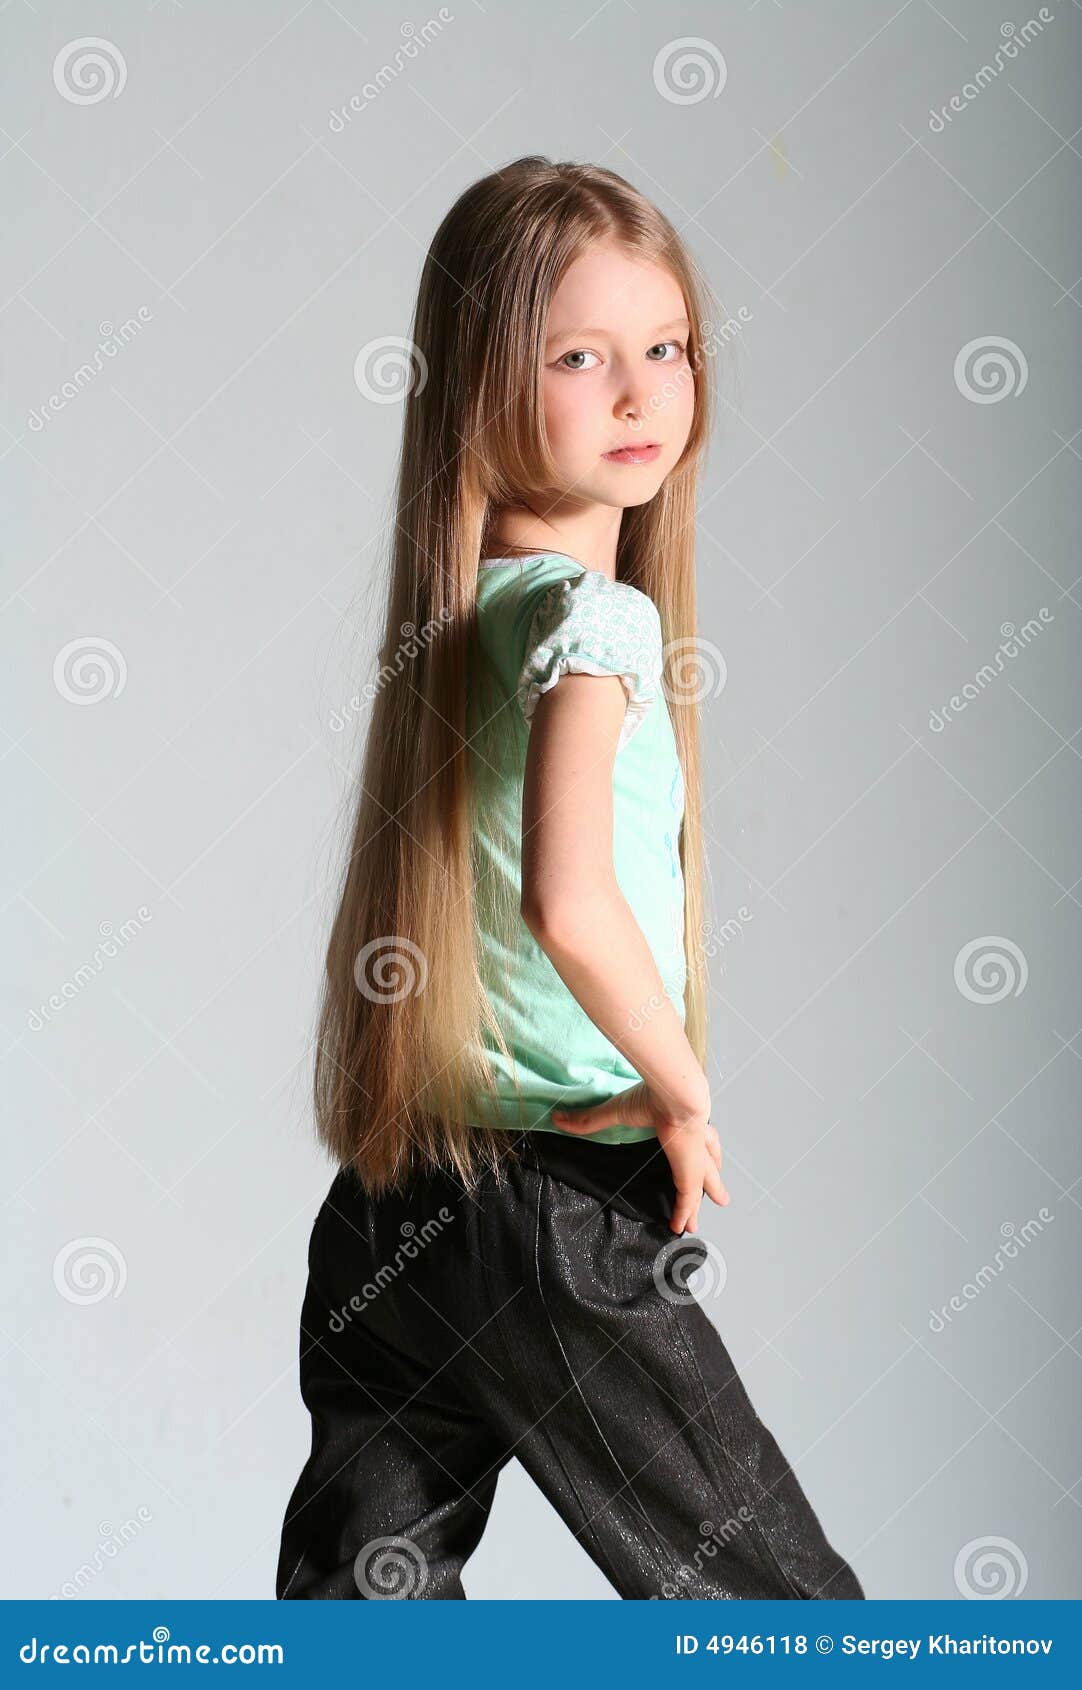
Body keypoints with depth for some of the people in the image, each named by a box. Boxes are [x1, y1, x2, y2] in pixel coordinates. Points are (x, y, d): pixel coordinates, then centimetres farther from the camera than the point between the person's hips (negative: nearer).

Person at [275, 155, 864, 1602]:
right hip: (555, 1217, -8)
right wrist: (686, 1089, -15)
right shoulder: (596, 615, -16)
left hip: (390, 1216, 8)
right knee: (785, 1608, 8)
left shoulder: (454, 613, 9)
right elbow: (570, 900, -31)